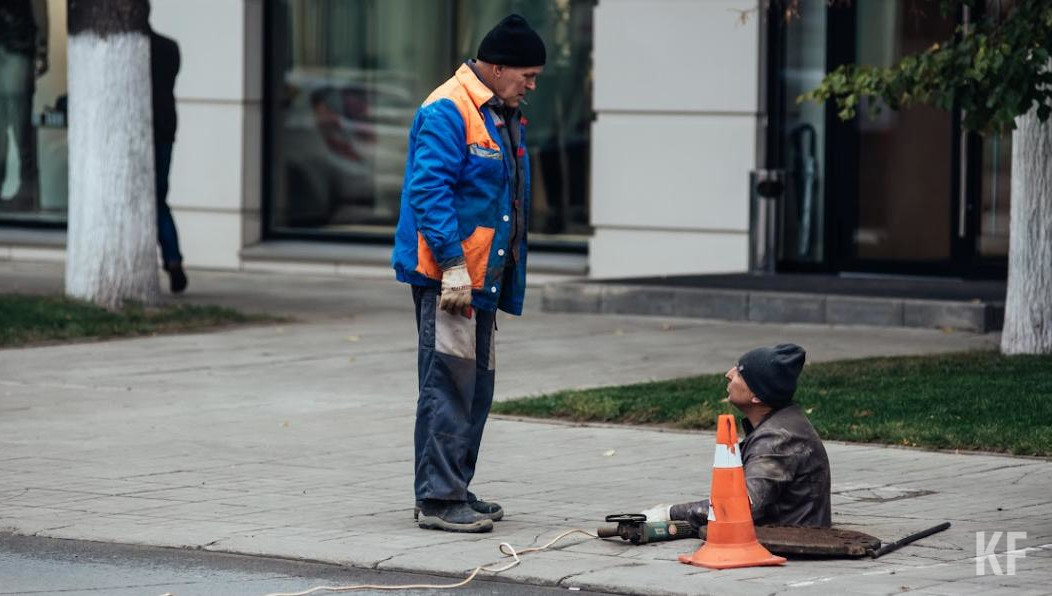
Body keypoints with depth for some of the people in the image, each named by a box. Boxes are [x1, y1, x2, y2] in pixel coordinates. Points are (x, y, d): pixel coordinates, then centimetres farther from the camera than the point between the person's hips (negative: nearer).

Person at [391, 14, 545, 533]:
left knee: (475, 387, 13)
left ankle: (453, 490, 22)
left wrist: (504, 279, 21)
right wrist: (453, 264, -24)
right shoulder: (447, 112, -14)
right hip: (447, 275, -10)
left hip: (482, 276, 10)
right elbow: (430, 191, -20)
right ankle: (438, 500, -9)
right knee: (449, 384, -10)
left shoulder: (504, 116, 17)